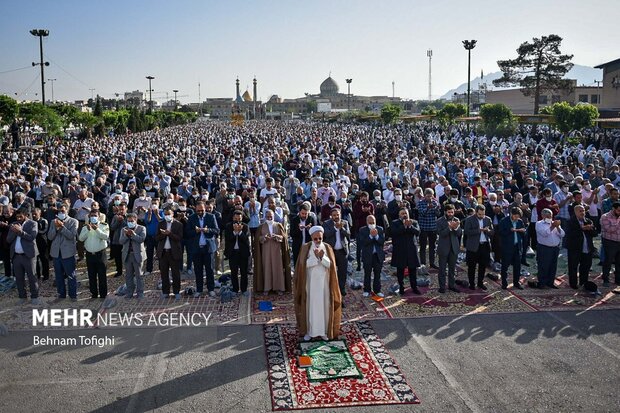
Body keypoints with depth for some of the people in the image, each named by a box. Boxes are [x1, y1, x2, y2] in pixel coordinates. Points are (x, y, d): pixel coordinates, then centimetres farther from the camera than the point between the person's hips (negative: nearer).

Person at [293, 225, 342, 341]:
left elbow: (331, 265, -5)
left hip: (324, 282, 1)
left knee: (324, 305, 5)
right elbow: (303, 264, -11)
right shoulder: (305, 247, -2)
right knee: (310, 305, 4)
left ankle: (324, 331, 15)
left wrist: (322, 257, -21)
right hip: (310, 282, -1)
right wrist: (315, 257, -20)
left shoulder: (327, 248, 2)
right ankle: (308, 331, 13)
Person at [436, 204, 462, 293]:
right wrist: (449, 227, -28)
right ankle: (442, 286, 10)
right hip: (443, 248, -4)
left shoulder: (456, 220, 4)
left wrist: (456, 228, -21)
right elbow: (440, 233, -18)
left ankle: (452, 285, 22)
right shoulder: (440, 221, -7)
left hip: (454, 247, 4)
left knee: (453, 268, 12)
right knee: (442, 268, 3)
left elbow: (459, 233, -1)